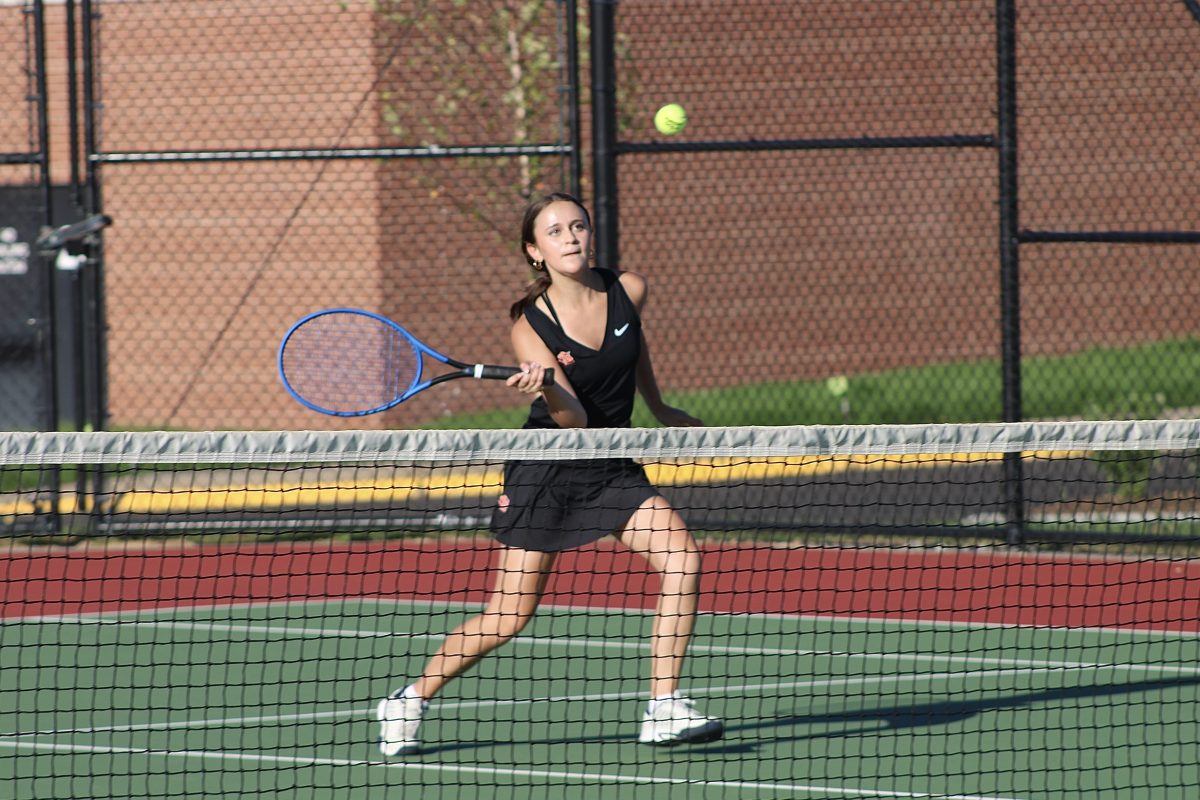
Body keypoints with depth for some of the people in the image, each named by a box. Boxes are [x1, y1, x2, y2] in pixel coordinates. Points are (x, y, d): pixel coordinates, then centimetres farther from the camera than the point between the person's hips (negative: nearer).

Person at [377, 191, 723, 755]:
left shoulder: (628, 291, -5)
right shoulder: (531, 326, -17)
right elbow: (575, 419, -24)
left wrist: (658, 408, 30)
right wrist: (545, 389, -45)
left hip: (611, 467, 4)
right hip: (543, 473, -4)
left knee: (681, 558, -19)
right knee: (509, 616, -6)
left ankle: (663, 711, -15)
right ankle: (408, 703, 15)